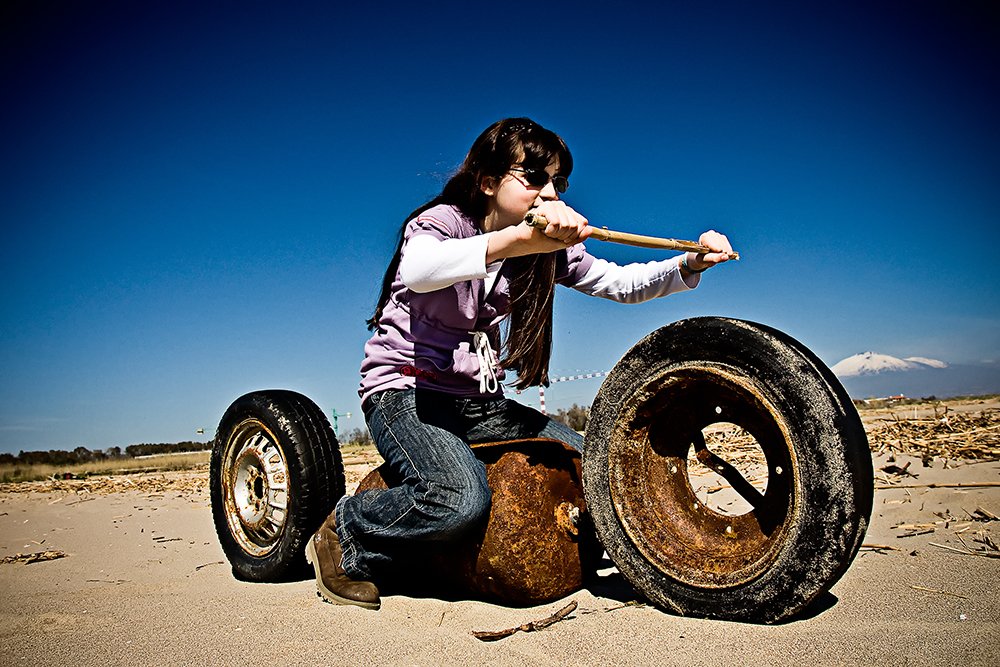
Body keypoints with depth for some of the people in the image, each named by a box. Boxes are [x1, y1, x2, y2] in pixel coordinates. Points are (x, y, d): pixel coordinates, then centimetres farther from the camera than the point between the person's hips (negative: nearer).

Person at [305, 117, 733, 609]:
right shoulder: (443, 221, -13)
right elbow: (417, 270, -37)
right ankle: (345, 540, -6)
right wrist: (516, 238, -51)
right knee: (461, 496, -34)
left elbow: (620, 283, 4)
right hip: (405, 390, -7)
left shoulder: (550, 251, 6)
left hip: (481, 404, 7)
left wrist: (690, 264, -14)